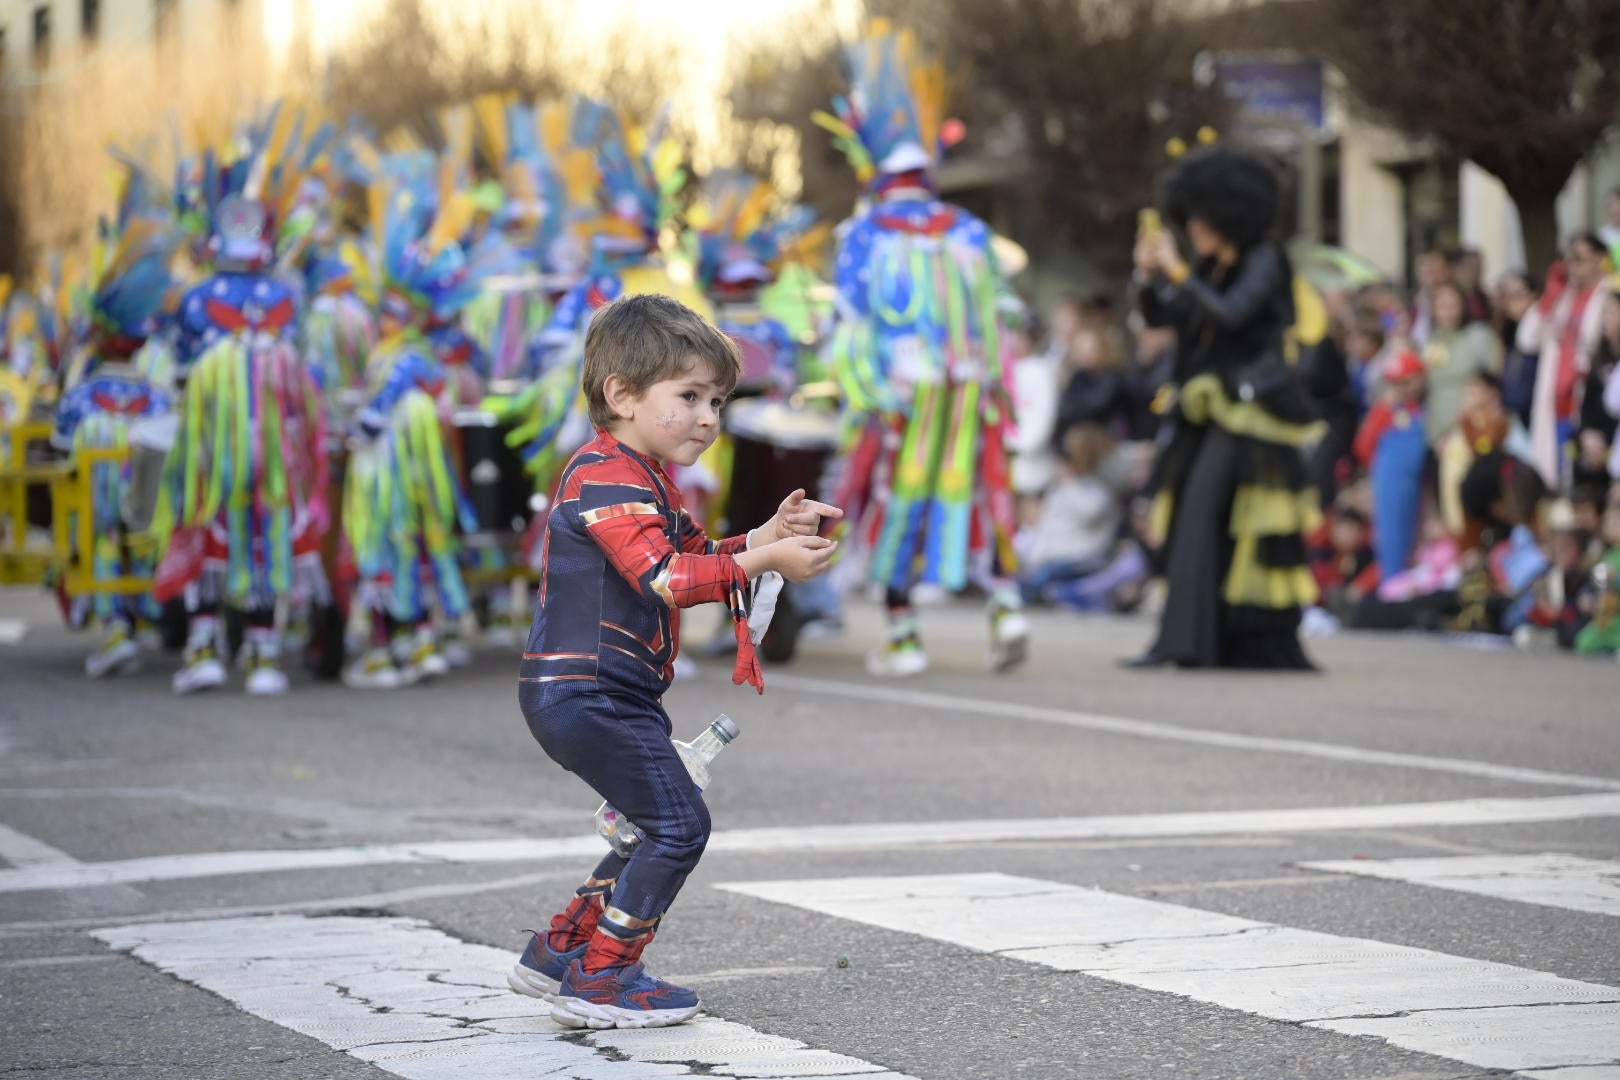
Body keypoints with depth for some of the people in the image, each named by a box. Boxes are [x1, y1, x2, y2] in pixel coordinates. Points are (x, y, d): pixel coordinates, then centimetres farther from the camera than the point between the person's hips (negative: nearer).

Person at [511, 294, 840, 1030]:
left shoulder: (642, 479, 18)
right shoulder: (608, 476, -17)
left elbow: (693, 559, 21)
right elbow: (665, 578, -27)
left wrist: (769, 535, 8)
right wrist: (762, 560, -26)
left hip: (606, 697, 11)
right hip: (588, 692, -11)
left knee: (656, 827, 20)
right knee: (677, 825, -10)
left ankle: (560, 951, 28)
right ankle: (599, 981, -4)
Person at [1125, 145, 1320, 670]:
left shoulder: (1265, 261, -8)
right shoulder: (1211, 266, 14)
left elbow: (1231, 313, -22)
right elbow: (1161, 316, 14)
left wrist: (1177, 272, -19)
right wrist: (1148, 276, -4)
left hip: (1249, 406, -8)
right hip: (1212, 410, 8)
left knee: (1201, 513, -16)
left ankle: (1184, 640, -19)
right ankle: (1263, 644, 15)